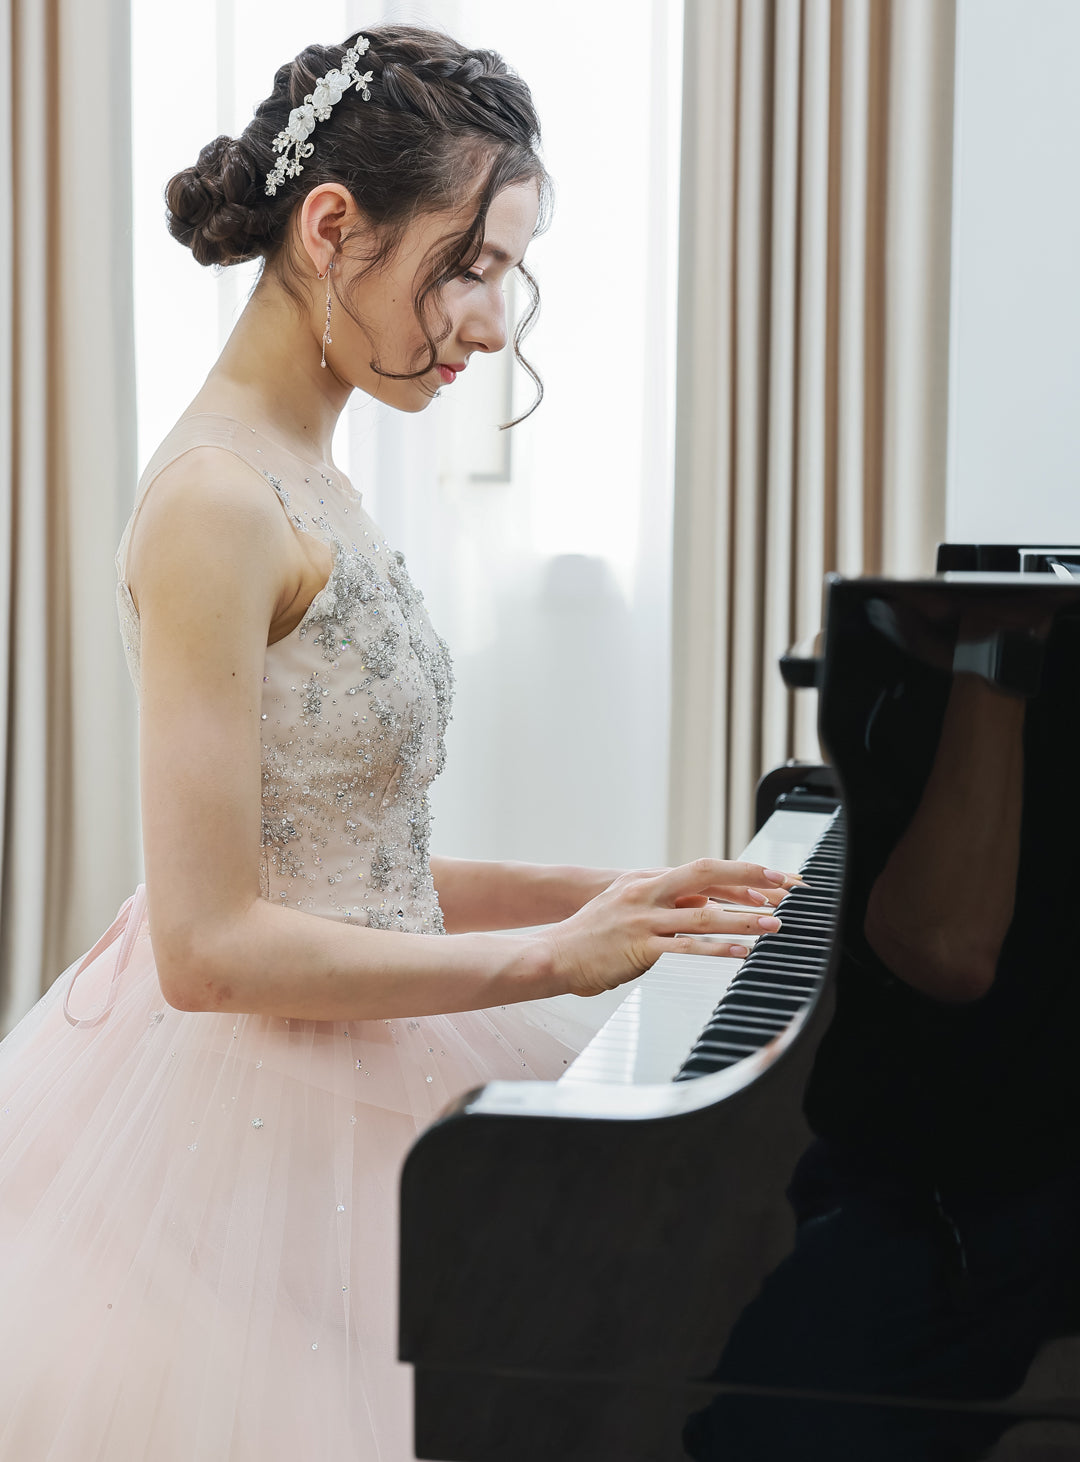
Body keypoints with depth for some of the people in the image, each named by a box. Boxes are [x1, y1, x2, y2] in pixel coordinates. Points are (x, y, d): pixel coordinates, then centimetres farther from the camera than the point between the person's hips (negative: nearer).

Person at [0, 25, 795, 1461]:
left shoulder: (309, 487, 11)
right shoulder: (216, 503, -19)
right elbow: (211, 946, -23)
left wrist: (596, 894, 6)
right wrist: (554, 957, -20)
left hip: (348, 1083, 9)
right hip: (254, 1116, -9)